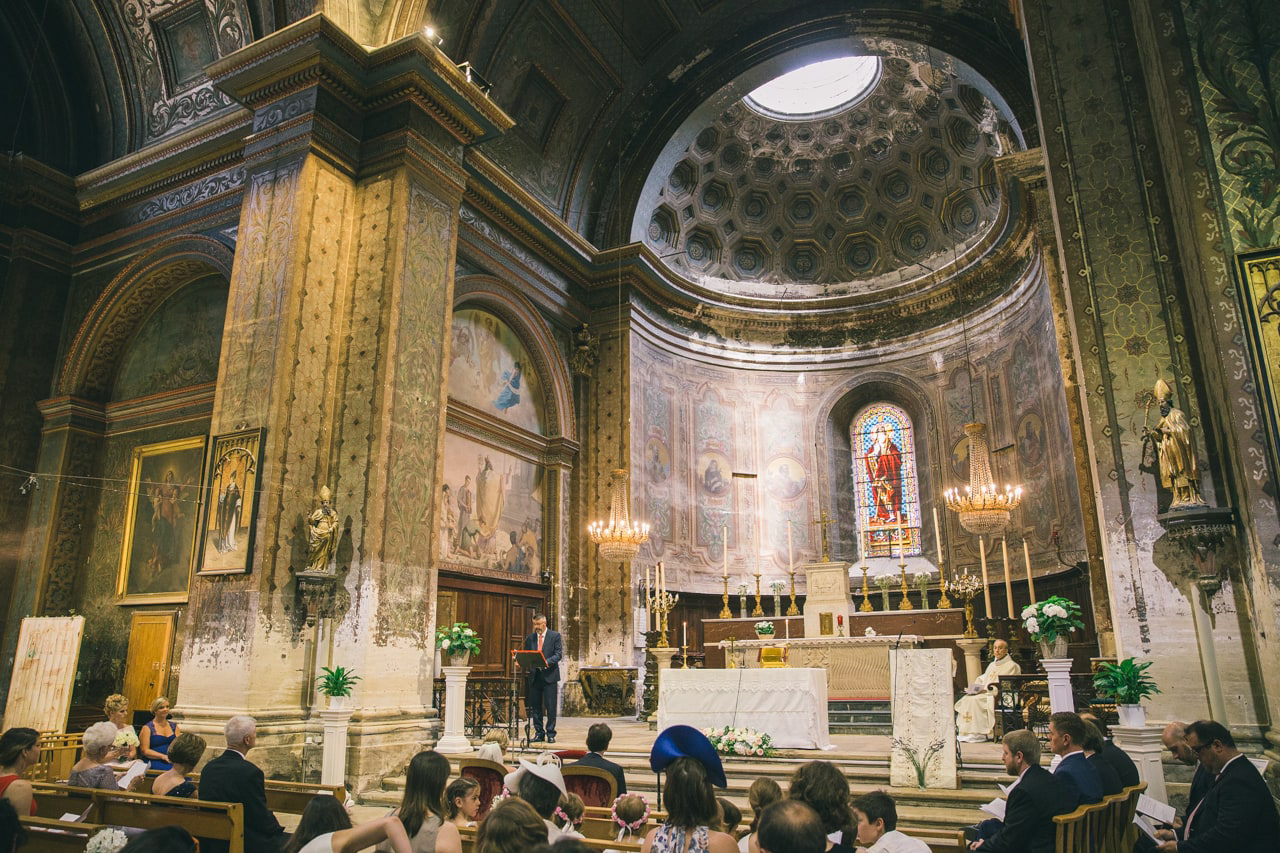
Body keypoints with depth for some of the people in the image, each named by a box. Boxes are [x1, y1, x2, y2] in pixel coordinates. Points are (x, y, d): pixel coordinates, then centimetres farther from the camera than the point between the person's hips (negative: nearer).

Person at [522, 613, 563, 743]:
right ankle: (539, 733, 16)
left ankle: (550, 734, 4)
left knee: (550, 707, -4)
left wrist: (547, 662, -23)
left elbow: (558, 654, -7)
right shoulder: (530, 638, 12)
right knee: (535, 707, 7)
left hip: (549, 676, -4)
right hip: (534, 676, 4)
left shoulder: (555, 636, 0)